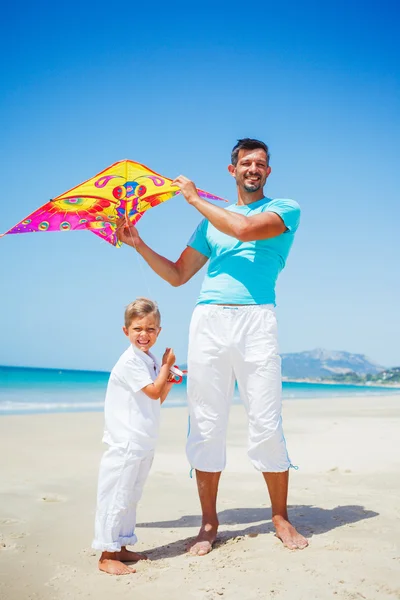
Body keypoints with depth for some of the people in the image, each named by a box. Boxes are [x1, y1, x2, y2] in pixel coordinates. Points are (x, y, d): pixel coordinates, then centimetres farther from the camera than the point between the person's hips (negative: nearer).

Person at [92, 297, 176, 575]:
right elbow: (153, 392, -18)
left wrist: (170, 379, 5)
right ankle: (107, 555, 5)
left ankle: (120, 547, 28)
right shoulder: (130, 361, -16)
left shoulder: (152, 361, 13)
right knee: (117, 497, -3)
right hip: (126, 443, -9)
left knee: (131, 497, 17)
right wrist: (166, 366, -7)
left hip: (144, 443, 10)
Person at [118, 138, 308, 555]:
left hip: (256, 320, -3)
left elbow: (244, 228, -11)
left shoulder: (285, 209, 10)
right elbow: (177, 275, 22)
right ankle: (209, 522, 13)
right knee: (206, 424, 2)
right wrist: (138, 244, 12)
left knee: (266, 423, -4)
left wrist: (194, 198, -1)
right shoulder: (211, 220, 23)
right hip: (208, 320, 4)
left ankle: (281, 518, 12)